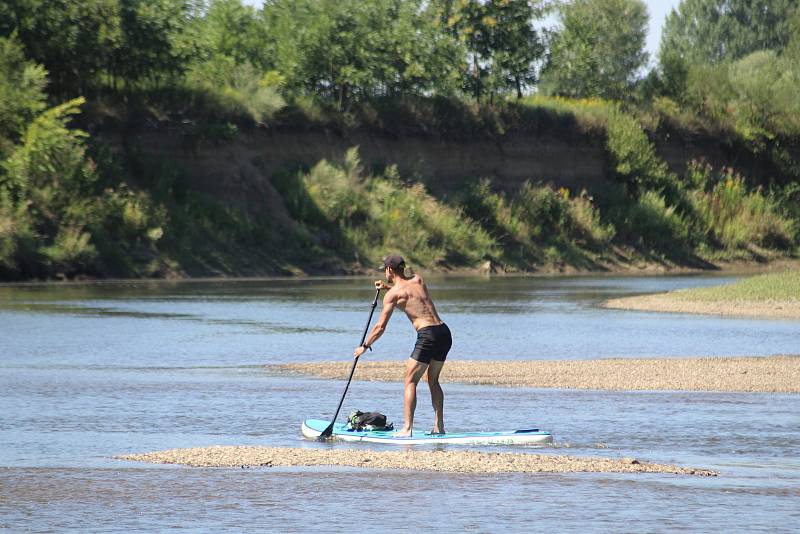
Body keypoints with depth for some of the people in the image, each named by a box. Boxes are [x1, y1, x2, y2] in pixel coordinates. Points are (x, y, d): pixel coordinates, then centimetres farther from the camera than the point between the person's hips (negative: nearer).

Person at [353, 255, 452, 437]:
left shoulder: (392, 294, 0)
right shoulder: (418, 280, 18)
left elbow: (380, 327, 0)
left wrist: (365, 346, 12)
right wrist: (389, 287, 36)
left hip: (428, 335, -7)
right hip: (444, 332, 7)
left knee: (410, 381, -1)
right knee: (433, 380, 20)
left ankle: (407, 428, -9)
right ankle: (439, 426, 18)